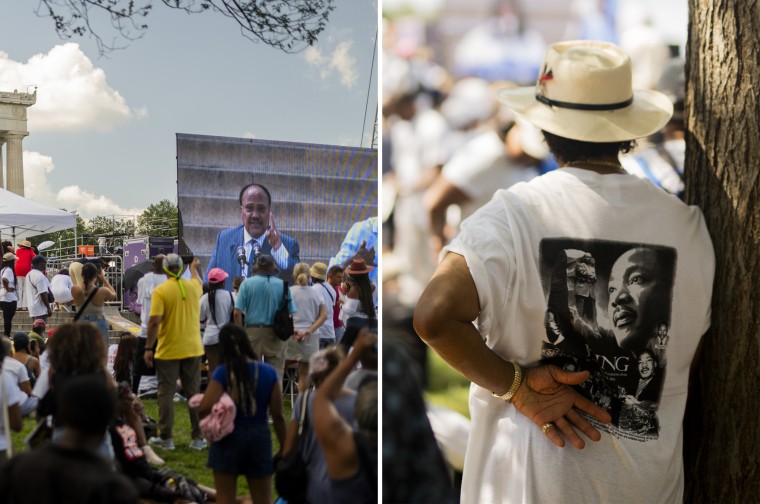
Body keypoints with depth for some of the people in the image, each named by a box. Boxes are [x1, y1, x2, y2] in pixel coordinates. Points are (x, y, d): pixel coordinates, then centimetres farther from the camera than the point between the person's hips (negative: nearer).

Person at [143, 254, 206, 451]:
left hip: (168, 351, -4)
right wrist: (194, 268, 49)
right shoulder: (194, 286, 3)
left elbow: (154, 321, -17)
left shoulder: (161, 290, -11)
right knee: (194, 393, 10)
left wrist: (148, 348, -9)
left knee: (166, 394, 6)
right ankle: (198, 438, 12)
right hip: (192, 349, 4)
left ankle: (165, 438, 10)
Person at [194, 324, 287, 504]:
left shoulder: (222, 373, -13)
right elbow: (277, 415, -4)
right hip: (260, 438, 2)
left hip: (229, 439, -2)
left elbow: (204, 409, -19)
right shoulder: (269, 373, -6)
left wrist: (198, 402, 5)